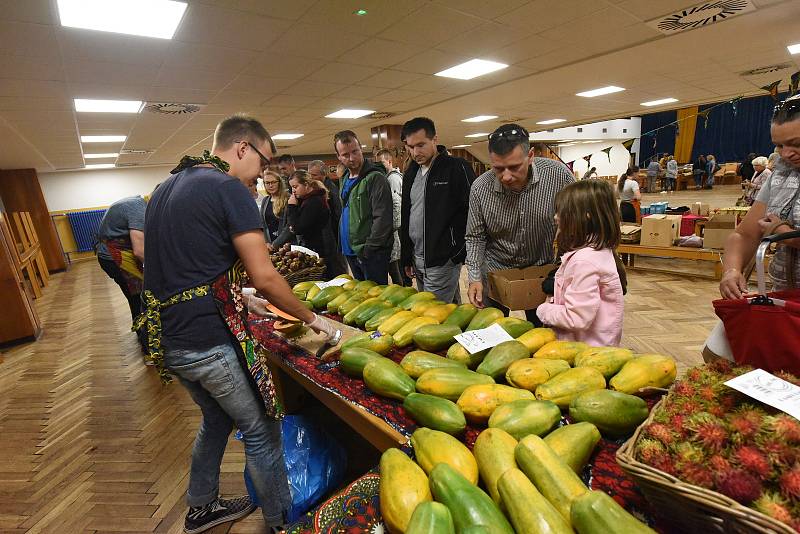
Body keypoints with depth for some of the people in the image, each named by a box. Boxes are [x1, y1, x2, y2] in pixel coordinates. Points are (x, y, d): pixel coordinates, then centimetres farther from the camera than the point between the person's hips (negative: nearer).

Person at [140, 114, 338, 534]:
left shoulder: (166, 188, 13)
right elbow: (265, 277, -19)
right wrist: (312, 319, -6)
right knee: (261, 432, 10)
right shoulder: (228, 188, -15)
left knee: (217, 417, 28)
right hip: (211, 342, -9)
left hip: (169, 339, 9)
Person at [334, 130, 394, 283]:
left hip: (372, 253, -8)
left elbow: (382, 218, -20)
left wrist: (368, 249, -18)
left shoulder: (375, 178, -14)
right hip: (350, 251, 8)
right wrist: (343, 245, 14)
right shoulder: (345, 179, 13)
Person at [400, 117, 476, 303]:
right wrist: (406, 258, 17)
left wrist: (462, 254, -14)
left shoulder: (457, 168, -9)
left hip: (443, 261, -6)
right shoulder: (410, 173, 12)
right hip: (417, 259, 6)